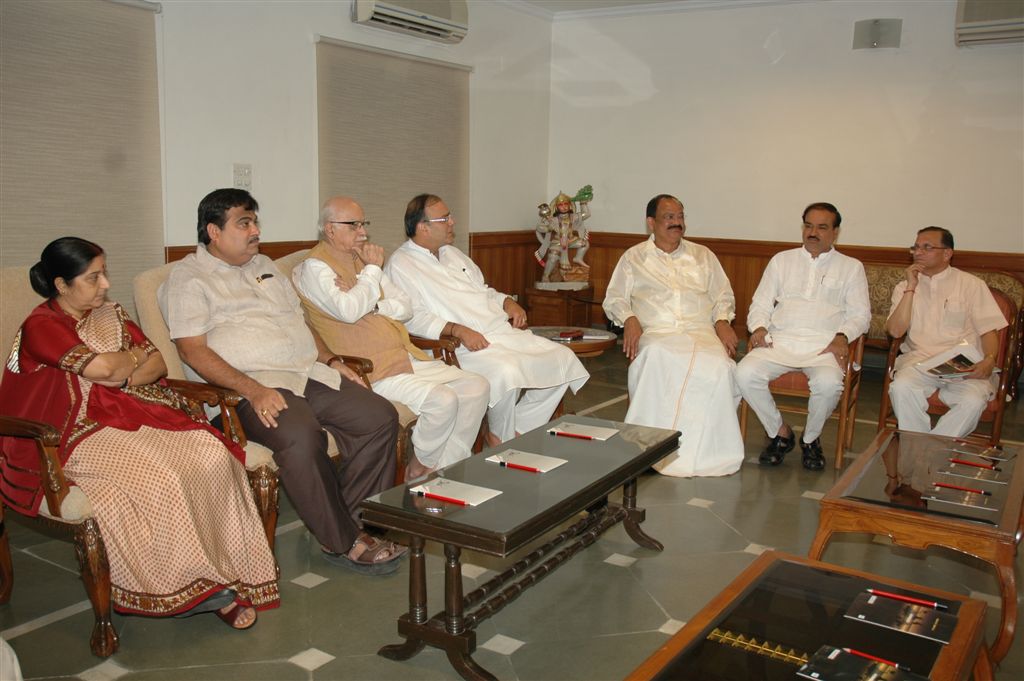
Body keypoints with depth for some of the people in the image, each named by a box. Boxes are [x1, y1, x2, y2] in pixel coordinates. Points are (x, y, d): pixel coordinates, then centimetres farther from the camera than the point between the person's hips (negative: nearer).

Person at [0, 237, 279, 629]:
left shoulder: (110, 315, 18)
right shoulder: (41, 326, -4)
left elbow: (158, 365, 11)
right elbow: (101, 367, -18)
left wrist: (123, 379, -9)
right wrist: (136, 355, 2)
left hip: (136, 414, 6)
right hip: (84, 434, -6)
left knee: (211, 457, -23)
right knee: (158, 478, -33)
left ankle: (228, 574, -20)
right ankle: (199, 586, -16)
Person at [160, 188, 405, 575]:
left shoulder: (264, 266, 25)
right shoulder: (188, 278, 1)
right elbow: (193, 350, -10)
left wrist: (330, 360, 10)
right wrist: (252, 390, -22)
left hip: (309, 373, 8)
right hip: (253, 386, -7)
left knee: (380, 417, -11)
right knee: (301, 434, -36)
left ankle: (353, 523, -6)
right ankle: (342, 543, -19)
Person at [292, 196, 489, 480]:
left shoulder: (363, 260, 19)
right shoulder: (314, 268, -6)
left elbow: (406, 308, 13)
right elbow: (349, 311, -24)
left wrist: (371, 305, -7)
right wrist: (372, 269, -10)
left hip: (408, 358, 9)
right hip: (374, 372, -9)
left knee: (477, 387, -1)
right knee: (442, 400, -27)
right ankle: (419, 468, -1)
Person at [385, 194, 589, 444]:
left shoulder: (452, 254, 22)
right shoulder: (400, 265, -4)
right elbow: (413, 318, -16)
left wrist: (508, 302, 8)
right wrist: (458, 330, -27)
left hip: (502, 332, 9)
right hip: (461, 347, -9)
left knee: (563, 357, -2)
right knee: (507, 372, -37)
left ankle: (519, 429, 4)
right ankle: (502, 441, -9)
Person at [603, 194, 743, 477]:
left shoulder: (703, 255, 24)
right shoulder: (633, 257, 18)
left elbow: (723, 295, 23)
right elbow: (614, 298, 14)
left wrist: (722, 321, 2)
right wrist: (629, 319, -8)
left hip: (701, 332, 2)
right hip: (656, 333, -1)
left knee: (719, 367, -33)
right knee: (657, 359, -40)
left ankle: (707, 452, -21)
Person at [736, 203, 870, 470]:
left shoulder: (851, 267, 17)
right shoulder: (782, 260, 21)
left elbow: (860, 314, 11)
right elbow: (761, 304, 17)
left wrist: (842, 336, -10)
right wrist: (758, 327, -4)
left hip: (824, 345, -2)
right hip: (779, 340, 2)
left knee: (828, 383, -35)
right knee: (745, 373, -27)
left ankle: (810, 439, -4)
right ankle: (780, 432, -4)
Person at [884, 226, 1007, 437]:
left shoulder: (971, 284, 10)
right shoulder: (905, 287, 14)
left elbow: (988, 331, 5)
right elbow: (895, 331, 0)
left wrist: (989, 360, -16)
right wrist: (911, 287, -4)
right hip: (920, 359, 1)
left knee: (973, 400, -32)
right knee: (901, 387, -33)